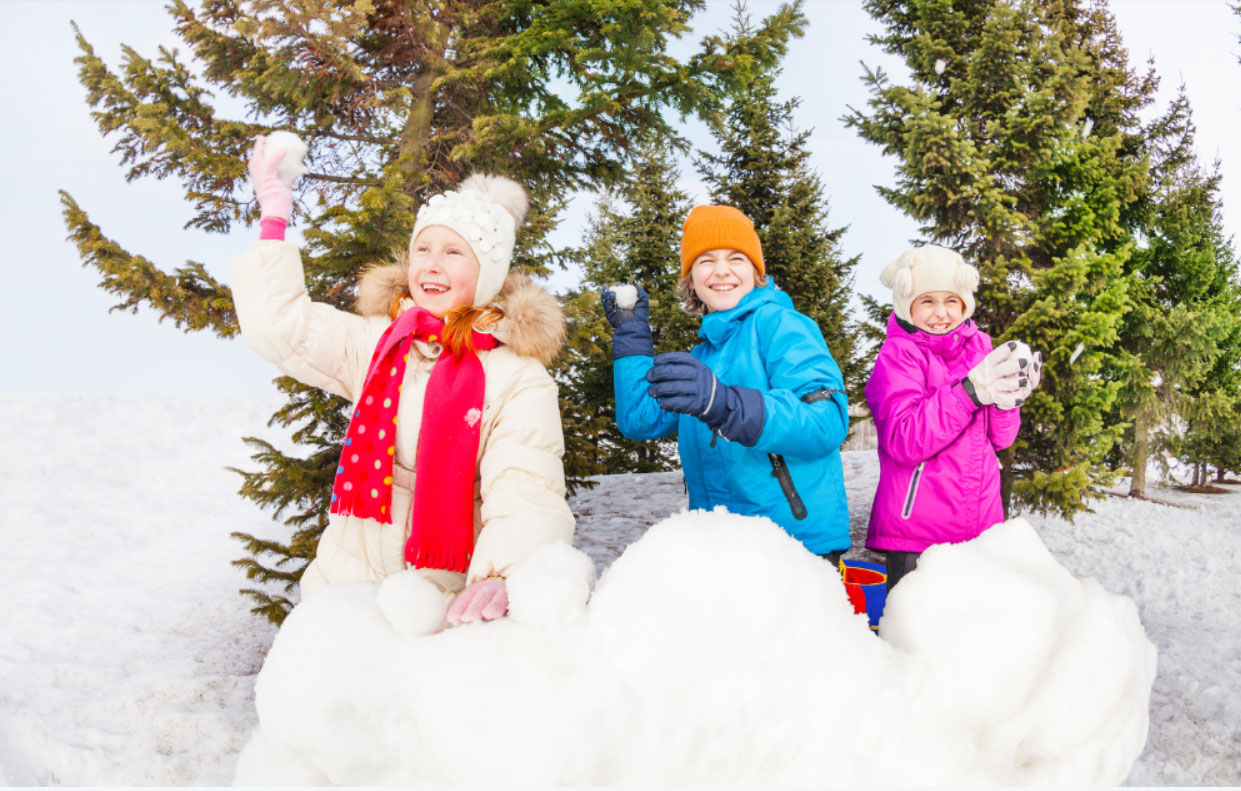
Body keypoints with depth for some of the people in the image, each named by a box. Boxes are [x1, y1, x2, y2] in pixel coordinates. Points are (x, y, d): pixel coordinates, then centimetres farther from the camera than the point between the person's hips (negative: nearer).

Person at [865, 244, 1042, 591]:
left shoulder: (978, 348, 10)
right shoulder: (897, 355, -6)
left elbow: (1000, 439, 10)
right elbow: (903, 441, -19)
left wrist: (1007, 399, -11)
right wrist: (969, 391, -24)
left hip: (979, 522, 5)